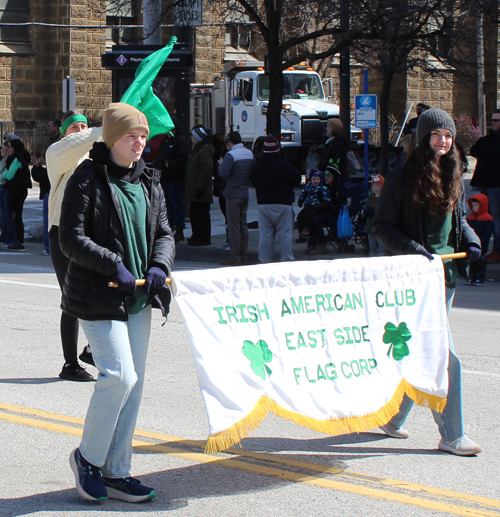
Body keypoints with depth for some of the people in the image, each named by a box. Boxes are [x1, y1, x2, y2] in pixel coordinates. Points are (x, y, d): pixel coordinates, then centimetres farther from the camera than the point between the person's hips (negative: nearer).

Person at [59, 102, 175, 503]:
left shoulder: (149, 182, 11)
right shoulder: (87, 179, -9)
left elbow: (164, 233, 13)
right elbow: (72, 239, -13)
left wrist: (159, 265, -8)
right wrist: (114, 266, -21)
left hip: (139, 297, 7)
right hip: (99, 296, -7)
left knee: (134, 383, 8)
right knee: (119, 376, -15)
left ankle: (116, 472, 18)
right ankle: (88, 457, 7)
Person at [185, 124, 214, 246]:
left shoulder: (204, 151, -15)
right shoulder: (196, 149, 18)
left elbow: (207, 170, -21)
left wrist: (200, 187, -22)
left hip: (200, 192, -10)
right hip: (194, 190, 10)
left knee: (201, 213, -6)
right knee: (194, 213, 14)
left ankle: (204, 238, -2)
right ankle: (197, 236, 22)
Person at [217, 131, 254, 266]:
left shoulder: (230, 155, -15)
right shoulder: (250, 153, 7)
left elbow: (223, 174, -21)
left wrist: (221, 164, -3)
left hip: (233, 193, -7)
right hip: (245, 193, 7)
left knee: (233, 226, -3)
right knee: (243, 225, 14)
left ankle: (235, 257, -2)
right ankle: (243, 255, 17)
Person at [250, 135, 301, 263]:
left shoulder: (256, 166, 2)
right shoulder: (284, 165, -12)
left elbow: (253, 182, 14)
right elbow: (297, 179, -2)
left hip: (263, 204, 4)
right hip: (283, 204, -4)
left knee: (265, 233, 7)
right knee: (285, 233, 1)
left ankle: (264, 260, 7)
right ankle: (286, 259, -1)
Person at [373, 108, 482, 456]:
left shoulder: (452, 179, 12)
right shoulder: (402, 180, -7)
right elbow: (383, 227, -5)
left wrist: (470, 240, 4)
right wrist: (413, 249, -19)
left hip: (446, 274, 7)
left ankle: (393, 417, 27)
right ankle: (452, 436, -4)